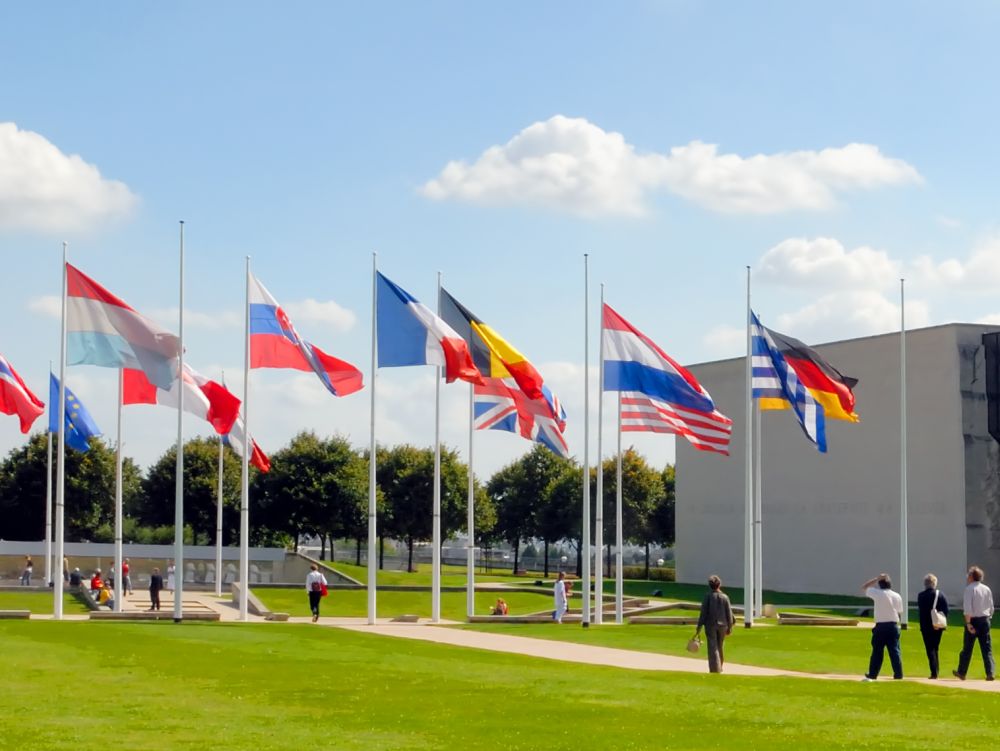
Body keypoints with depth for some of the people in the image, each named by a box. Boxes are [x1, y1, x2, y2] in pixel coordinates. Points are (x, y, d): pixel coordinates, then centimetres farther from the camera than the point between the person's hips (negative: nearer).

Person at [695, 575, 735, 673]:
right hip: (722, 625, 3)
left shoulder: (708, 597, -9)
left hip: (710, 625, -3)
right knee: (719, 647, 19)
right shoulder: (725, 597, -2)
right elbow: (729, 614, 0)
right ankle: (719, 667, 31)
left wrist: (699, 627, -3)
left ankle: (715, 669, -9)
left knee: (713, 648, -1)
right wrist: (729, 627, 10)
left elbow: (703, 613, -9)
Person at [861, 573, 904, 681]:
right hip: (893, 625, 3)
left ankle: (872, 675, 7)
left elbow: (864, 587, 6)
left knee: (877, 651, 4)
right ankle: (898, 675, 2)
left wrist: (877, 579, 3)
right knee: (895, 651, 5)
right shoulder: (897, 596, 3)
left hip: (880, 626, -2)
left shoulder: (877, 593, -8)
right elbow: (899, 612, 7)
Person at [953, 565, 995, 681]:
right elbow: (991, 607, 12)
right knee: (987, 648, 5)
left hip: (973, 620, -4)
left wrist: (968, 623, -19)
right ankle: (990, 673, -4)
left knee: (967, 648, 7)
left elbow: (967, 608, -18)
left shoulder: (969, 589, -10)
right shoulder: (987, 589, 8)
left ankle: (961, 673, 18)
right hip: (985, 620, 5)